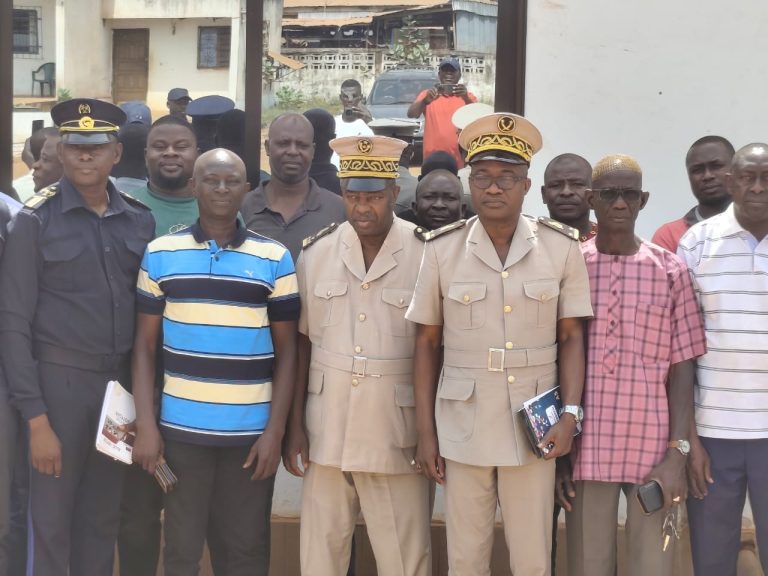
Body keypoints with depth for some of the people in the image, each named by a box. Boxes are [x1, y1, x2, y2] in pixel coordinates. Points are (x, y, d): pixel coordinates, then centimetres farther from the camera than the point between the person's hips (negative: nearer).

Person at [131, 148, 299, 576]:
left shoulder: (275, 259, 2)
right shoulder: (160, 255, 4)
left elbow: (287, 350, 3)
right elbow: (145, 345, 5)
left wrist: (276, 430, -4)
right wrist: (145, 424, -2)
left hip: (253, 431, 0)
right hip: (181, 428, 0)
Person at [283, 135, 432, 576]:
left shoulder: (425, 254, -6)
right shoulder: (316, 253, 3)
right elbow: (302, 343, 8)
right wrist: (295, 425, 6)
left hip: (396, 436, -3)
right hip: (327, 434, 3)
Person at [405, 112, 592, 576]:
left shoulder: (562, 247, -2)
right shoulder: (442, 249, -2)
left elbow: (571, 337, 3)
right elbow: (427, 343, 3)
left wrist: (570, 413, -8)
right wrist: (426, 432, 1)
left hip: (534, 425, 0)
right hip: (463, 425, 0)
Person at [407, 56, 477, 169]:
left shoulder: (468, 96, 7)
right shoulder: (427, 94, 8)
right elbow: (411, 114, -8)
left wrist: (466, 99, -28)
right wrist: (425, 100, -27)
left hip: (461, 163, 0)